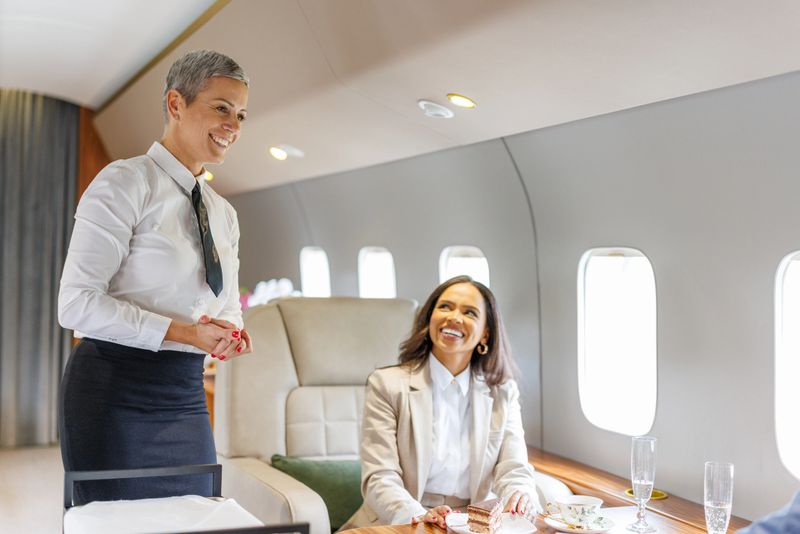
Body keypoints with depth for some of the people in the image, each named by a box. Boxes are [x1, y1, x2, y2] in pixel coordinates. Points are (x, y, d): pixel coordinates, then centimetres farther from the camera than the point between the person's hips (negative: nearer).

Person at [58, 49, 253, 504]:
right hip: (117, 393, -6)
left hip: (187, 399, 7)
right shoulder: (126, 183, -8)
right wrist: (181, 332, -21)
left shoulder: (224, 214, 13)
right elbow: (77, 303, -15)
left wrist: (232, 333, -6)